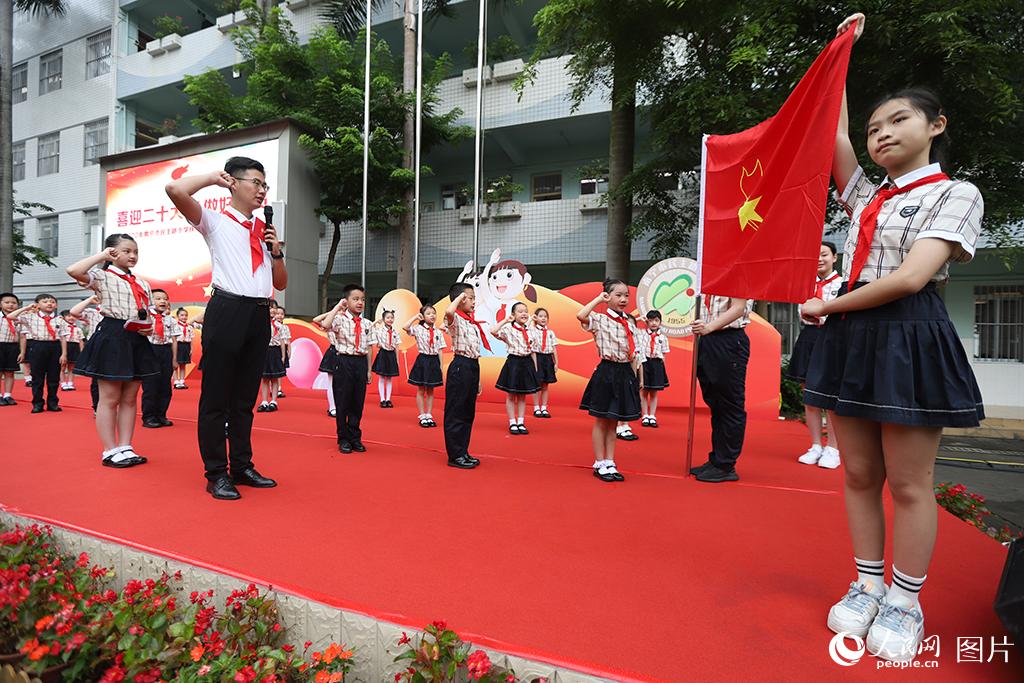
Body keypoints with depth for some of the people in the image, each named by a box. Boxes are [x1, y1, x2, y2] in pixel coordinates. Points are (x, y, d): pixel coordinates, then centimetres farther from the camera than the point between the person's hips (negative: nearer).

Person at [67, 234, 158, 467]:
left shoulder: (143, 284, 16)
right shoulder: (103, 276, -2)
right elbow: (74, 271, -23)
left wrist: (150, 327, -2)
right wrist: (102, 256, -11)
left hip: (137, 339, 6)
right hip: (112, 337, -6)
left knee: (130, 398, 9)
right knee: (110, 398, 0)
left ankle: (125, 447, 17)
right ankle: (109, 451, 8)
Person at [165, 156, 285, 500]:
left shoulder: (264, 231, 20)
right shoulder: (216, 221, 5)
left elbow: (281, 283, 20)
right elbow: (175, 190, -14)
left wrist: (276, 250, 4)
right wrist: (216, 177, 1)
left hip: (260, 316, 6)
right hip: (227, 311, -5)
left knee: (245, 398, 12)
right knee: (216, 397, 0)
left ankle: (242, 466, 22)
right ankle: (216, 474, 9)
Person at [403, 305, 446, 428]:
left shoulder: (438, 332, 5)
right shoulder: (418, 328, -6)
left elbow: (439, 350, 6)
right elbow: (405, 327, -24)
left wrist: (440, 365, 3)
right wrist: (415, 316, -14)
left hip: (434, 361, 3)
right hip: (422, 360, -3)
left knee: (430, 390, 10)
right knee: (421, 390, 5)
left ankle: (429, 416, 17)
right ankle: (422, 417, 12)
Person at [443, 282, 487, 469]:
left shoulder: (474, 324, 16)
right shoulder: (456, 319, -8)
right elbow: (448, 311, -36)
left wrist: (477, 380, 19)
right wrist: (460, 296, -17)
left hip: (473, 366, 9)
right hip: (461, 366, -9)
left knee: (468, 413, 14)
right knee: (455, 413, -1)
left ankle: (463, 452, 25)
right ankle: (455, 456, 7)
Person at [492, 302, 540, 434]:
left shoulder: (529, 331, 7)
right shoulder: (508, 329, -9)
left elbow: (532, 351, 12)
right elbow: (493, 331, -28)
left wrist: (535, 369, 10)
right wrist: (505, 320, -18)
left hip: (527, 363, 5)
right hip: (513, 363, -5)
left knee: (522, 396, 12)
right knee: (511, 395, 5)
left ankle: (521, 423, 20)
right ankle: (512, 423, 15)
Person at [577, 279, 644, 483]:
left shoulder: (631, 322, 11)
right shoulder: (600, 319, -8)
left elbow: (638, 352, 14)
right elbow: (581, 316, -30)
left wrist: (640, 378, 12)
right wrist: (598, 299, -15)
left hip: (626, 373, 6)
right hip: (607, 373, -6)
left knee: (613, 422, 13)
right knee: (601, 422, 4)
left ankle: (609, 463, 21)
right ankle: (600, 464, 15)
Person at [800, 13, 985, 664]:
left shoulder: (956, 193, -1)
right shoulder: (868, 197, 16)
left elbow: (910, 278, -14)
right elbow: (834, 135, 16)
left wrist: (825, 306, -8)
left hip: (910, 338, -6)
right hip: (852, 336, 6)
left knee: (908, 484, 3)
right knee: (860, 474, 10)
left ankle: (905, 604, 18)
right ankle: (867, 586, 24)